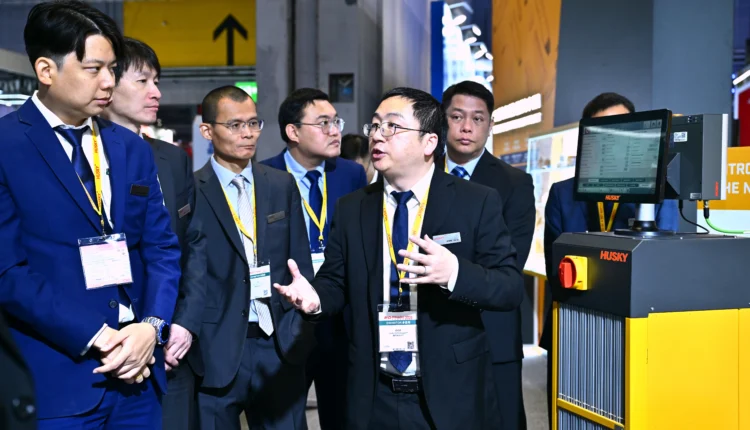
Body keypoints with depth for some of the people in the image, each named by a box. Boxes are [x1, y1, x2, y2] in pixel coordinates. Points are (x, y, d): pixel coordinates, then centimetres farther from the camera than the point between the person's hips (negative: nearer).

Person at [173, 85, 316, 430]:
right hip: (215, 349, -3)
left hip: (279, 346, 3)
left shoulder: (283, 186, 9)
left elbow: (300, 263, 10)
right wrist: (182, 333, -23)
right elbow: (190, 272, -10)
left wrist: (301, 329, 2)